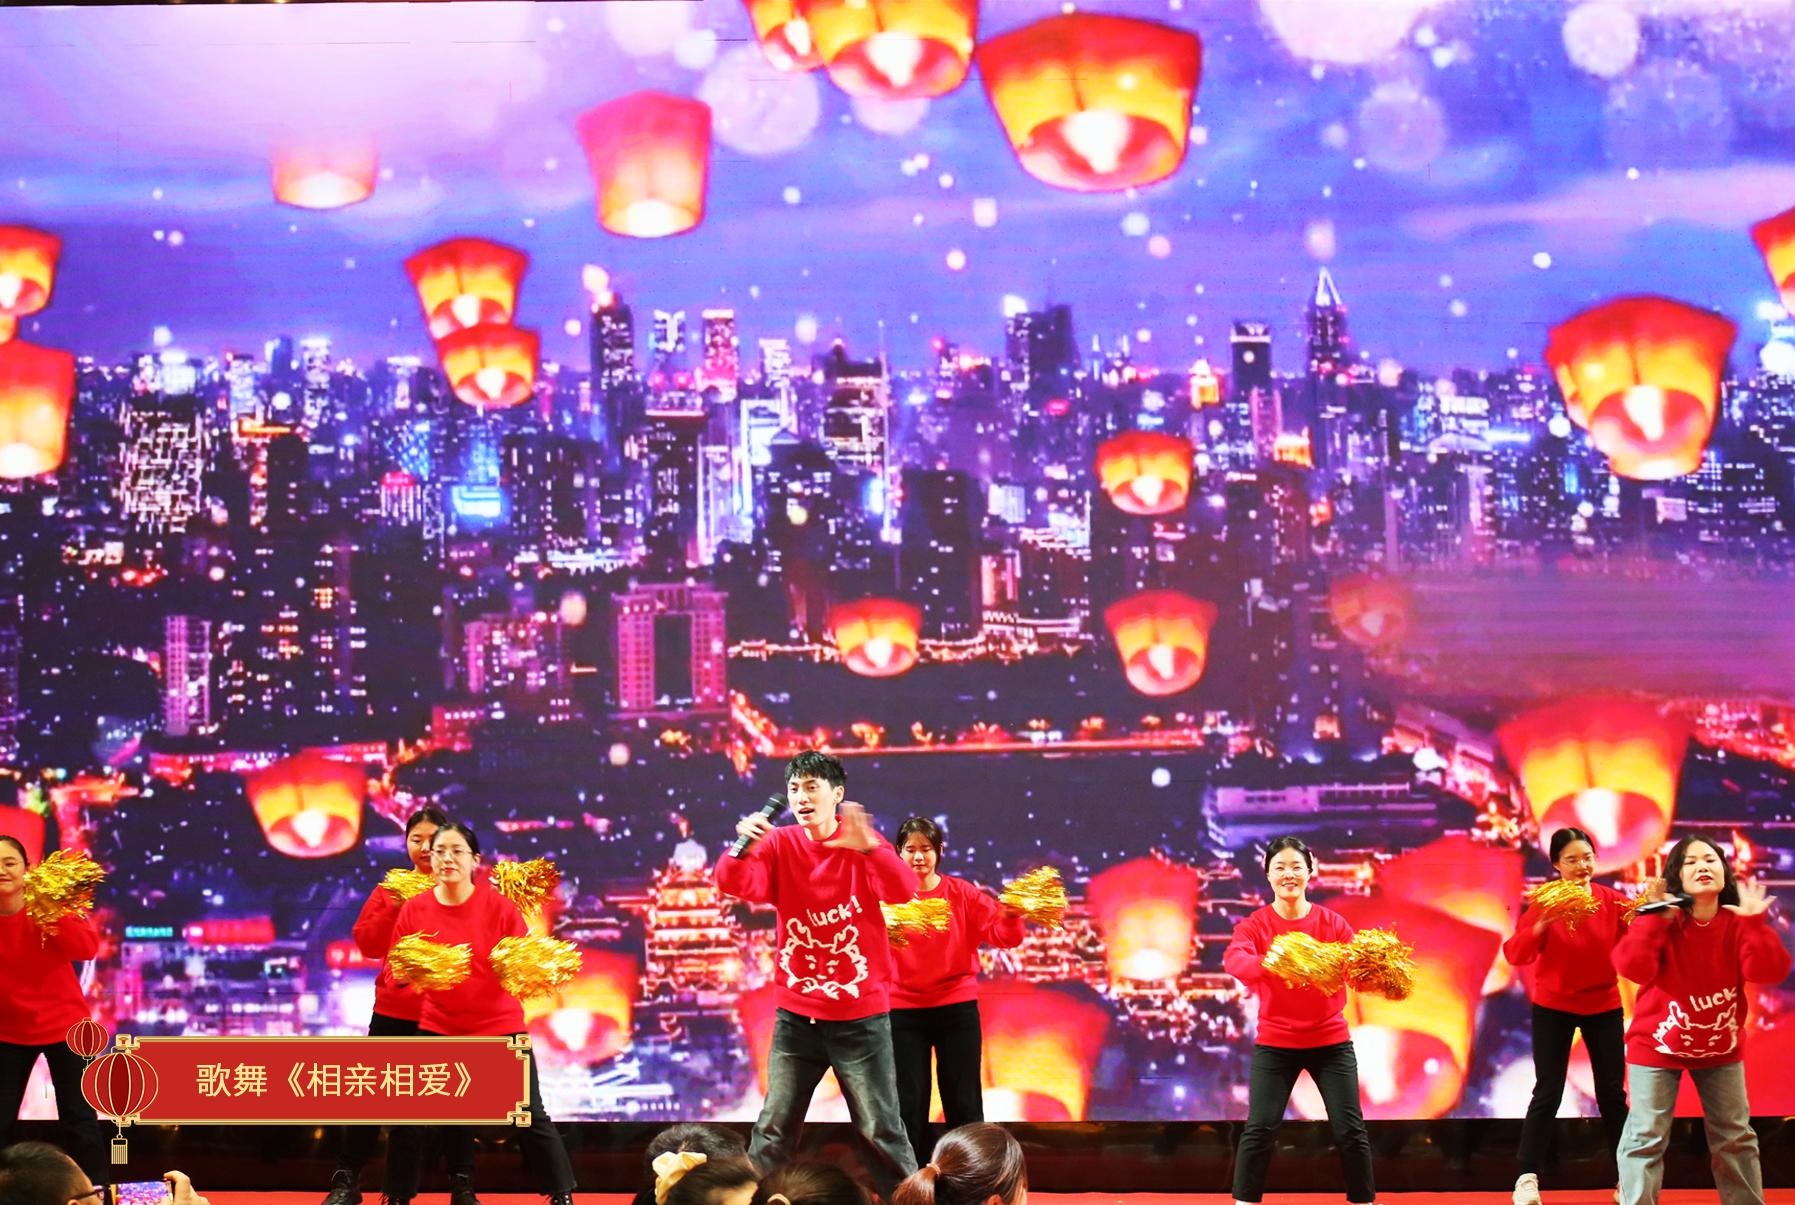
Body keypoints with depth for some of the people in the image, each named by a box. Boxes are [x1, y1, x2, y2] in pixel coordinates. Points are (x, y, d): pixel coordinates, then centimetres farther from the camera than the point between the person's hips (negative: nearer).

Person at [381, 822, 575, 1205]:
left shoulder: (499, 906, -9)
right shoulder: (414, 909, -3)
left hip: (499, 1028, -2)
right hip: (438, 1029, 2)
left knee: (530, 1117, -1)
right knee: (408, 1119, -1)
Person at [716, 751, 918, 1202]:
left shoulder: (863, 843, -7)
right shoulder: (780, 844, -1)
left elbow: (903, 890, -25)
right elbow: (734, 886, -17)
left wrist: (868, 847, -43)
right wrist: (742, 847, -38)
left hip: (861, 1015, -2)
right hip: (797, 1015, 2)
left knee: (881, 1130, 4)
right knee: (773, 1129, 7)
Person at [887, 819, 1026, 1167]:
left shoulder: (962, 894, 1)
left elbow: (1006, 937, -6)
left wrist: (1011, 916, -27)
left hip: (958, 1009, 0)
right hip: (905, 1010, 0)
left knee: (964, 1104, 3)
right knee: (909, 1105, 3)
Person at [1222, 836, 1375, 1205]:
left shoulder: (1332, 923, -1)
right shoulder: (1254, 925, -6)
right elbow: (1234, 959, -26)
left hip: (1331, 1040, 1)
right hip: (1275, 1043, -1)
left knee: (1350, 1129, 0)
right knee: (1259, 1128, -7)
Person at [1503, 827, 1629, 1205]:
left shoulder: (1611, 900, -5)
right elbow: (1515, 955, -18)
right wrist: (1541, 925, -34)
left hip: (1603, 1006, 2)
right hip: (1553, 1007, -2)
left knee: (1612, 1093, 5)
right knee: (1548, 1093, -5)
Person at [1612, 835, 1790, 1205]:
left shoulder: (1738, 921, -7)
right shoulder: (1663, 918, -14)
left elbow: (1767, 972, -20)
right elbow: (1634, 968, -29)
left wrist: (1755, 922, -29)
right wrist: (1654, 917, -31)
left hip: (1721, 1045, 3)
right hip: (1658, 1043, -3)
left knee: (1735, 1136, 14)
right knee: (1646, 1136, -6)